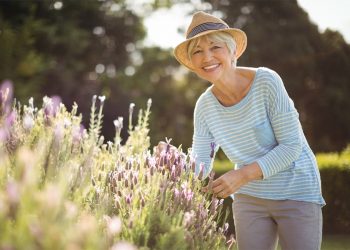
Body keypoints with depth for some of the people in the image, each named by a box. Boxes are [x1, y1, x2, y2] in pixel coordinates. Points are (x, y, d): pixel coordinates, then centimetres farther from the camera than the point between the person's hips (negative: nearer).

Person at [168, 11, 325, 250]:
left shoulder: (266, 82, -19)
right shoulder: (205, 105, -6)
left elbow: (292, 145, -20)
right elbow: (199, 165, -1)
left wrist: (242, 175, -29)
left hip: (295, 193, -4)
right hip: (249, 197, 4)